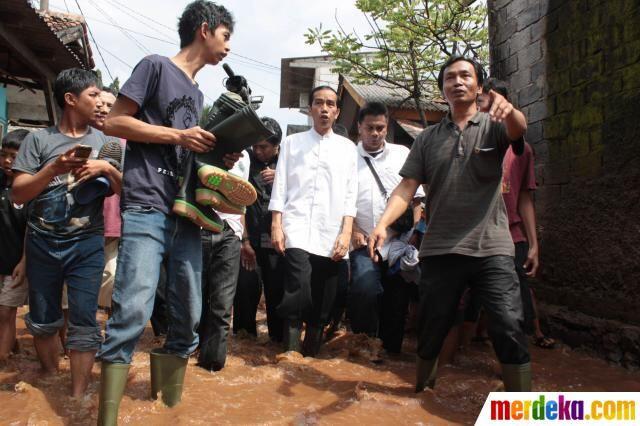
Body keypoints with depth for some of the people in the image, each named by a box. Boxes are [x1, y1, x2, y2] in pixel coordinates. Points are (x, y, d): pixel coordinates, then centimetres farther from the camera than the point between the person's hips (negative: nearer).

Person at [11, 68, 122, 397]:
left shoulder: (104, 142, 6)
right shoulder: (38, 139, 2)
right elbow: (18, 194, -3)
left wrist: (108, 169, -15)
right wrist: (54, 168, -16)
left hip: (87, 244, 0)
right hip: (42, 242, 1)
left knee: (83, 323, -4)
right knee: (42, 321, 12)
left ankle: (77, 399, 5)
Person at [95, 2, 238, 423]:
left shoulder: (197, 94, 24)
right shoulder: (156, 66, 4)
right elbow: (114, 122, -4)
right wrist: (179, 136, -8)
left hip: (186, 216, 7)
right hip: (146, 208, -7)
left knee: (188, 320, 7)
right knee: (132, 312, -16)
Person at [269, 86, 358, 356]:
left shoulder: (347, 148, 14)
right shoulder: (292, 143, 13)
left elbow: (350, 195, 8)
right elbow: (280, 188, 7)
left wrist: (346, 233, -3)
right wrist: (276, 226, -3)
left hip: (331, 236, 2)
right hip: (297, 232, -1)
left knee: (322, 304, 4)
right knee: (298, 295, -17)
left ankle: (310, 357, 18)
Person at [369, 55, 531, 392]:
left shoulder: (493, 127, 6)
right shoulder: (427, 138, 11)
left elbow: (518, 127, -18)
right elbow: (407, 186, 2)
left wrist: (509, 108, -43)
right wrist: (382, 223, -15)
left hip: (491, 248, -2)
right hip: (439, 249, 2)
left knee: (509, 328, -9)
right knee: (430, 329, 11)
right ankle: (421, 391, 32)